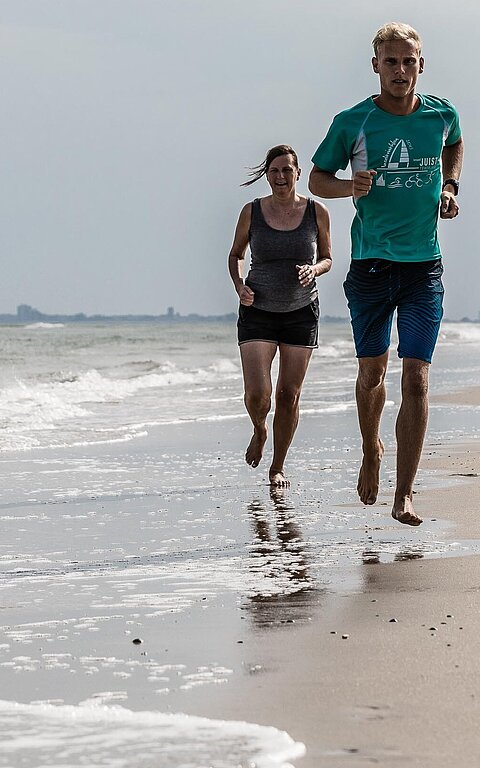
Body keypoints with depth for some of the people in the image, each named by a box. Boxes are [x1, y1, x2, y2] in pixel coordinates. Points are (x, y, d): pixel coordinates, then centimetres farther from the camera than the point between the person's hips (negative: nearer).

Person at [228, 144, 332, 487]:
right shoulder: (252, 212, -2)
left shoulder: (317, 212, -2)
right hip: (258, 313, -1)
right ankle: (259, 431, 22)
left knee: (289, 395, 2)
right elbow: (236, 254, 12)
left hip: (301, 313, 1)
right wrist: (240, 286, -6)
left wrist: (314, 269, -13)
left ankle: (278, 467, 18)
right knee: (258, 393, -13)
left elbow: (327, 259, 10)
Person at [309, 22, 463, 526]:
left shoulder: (441, 115, 1)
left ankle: (404, 495, -6)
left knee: (416, 379, -9)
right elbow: (317, 178, 5)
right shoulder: (352, 123, -6)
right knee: (371, 372, 10)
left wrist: (449, 188, 9)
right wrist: (349, 186, -16)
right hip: (371, 266, 0)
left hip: (424, 268, 0)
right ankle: (371, 452, 40)